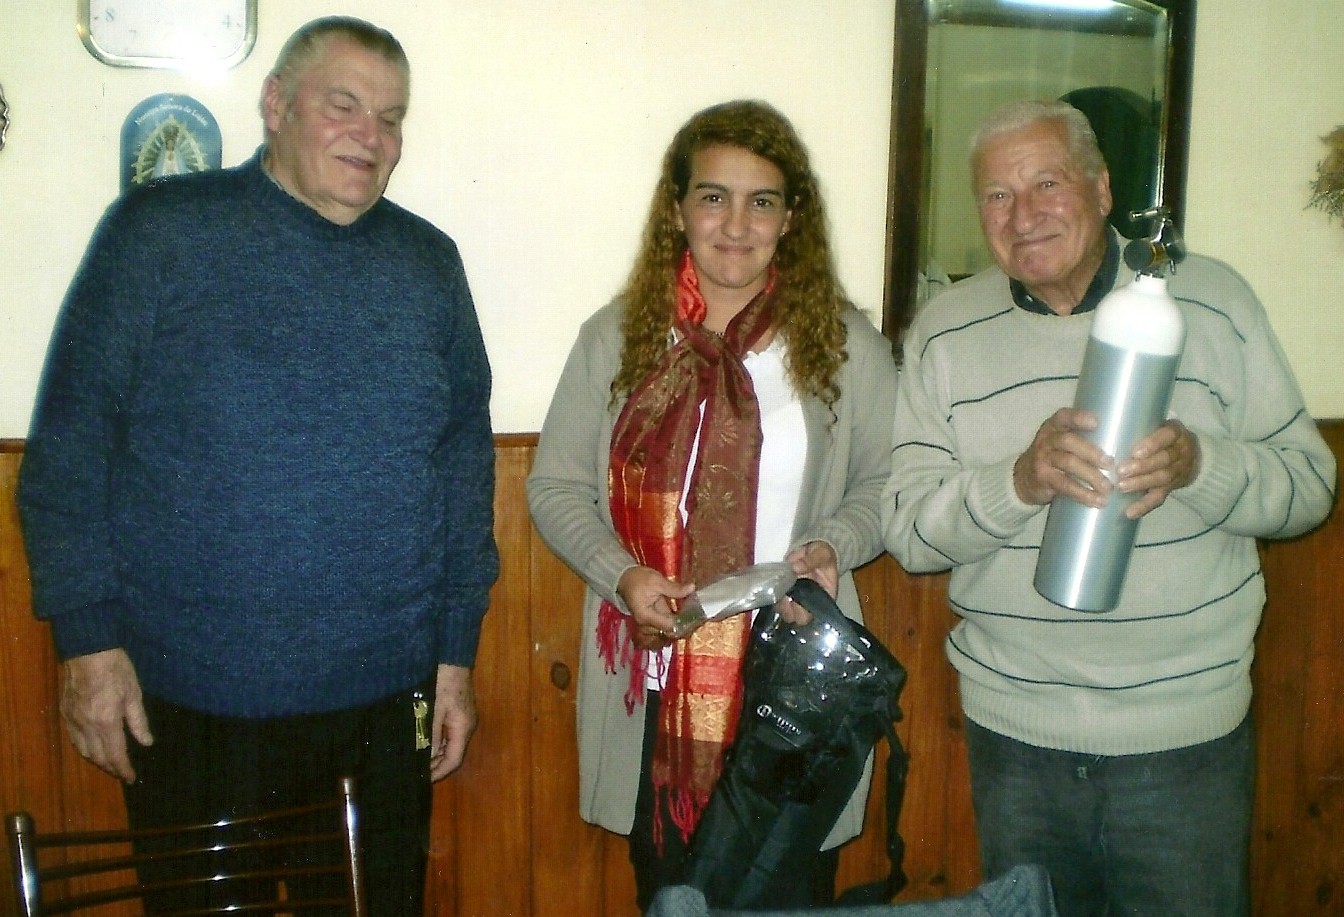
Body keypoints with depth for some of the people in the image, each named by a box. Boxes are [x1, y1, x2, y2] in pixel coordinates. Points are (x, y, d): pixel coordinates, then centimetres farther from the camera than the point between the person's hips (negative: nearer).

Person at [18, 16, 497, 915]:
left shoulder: (429, 262, 6)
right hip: (189, 702, -2)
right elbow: (69, 443, -4)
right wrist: (90, 636, -8)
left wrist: (457, 649, 6)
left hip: (387, 702, 3)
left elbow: (466, 458, 8)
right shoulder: (159, 231, -3)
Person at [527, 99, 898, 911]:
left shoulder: (847, 345, 0)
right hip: (656, 673, 1)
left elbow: (886, 486, 5)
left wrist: (831, 547, -14)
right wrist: (621, 573, -11)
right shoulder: (617, 337, 3)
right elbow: (556, 486, 5)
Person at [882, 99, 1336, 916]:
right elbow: (907, 529, -6)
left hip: (1187, 730, -1)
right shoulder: (946, 331, 0)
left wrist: (1196, 464, -22)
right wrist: (1020, 481, -25)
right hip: (1014, 732, 1)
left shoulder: (1210, 299, -2)